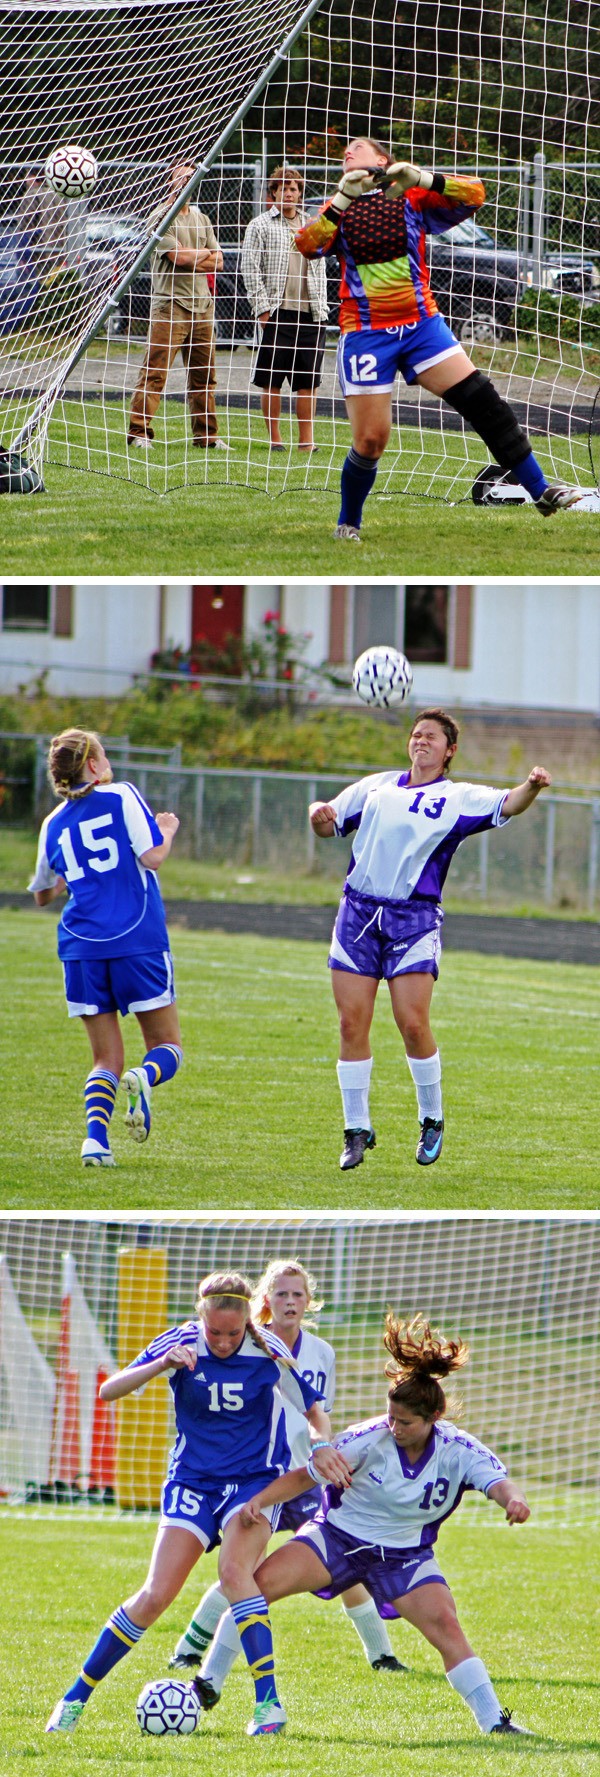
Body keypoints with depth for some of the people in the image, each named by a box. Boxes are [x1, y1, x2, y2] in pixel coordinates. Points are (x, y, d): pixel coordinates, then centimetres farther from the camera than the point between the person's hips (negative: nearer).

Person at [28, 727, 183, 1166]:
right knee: (167, 1044, 7)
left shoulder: (54, 824, 12)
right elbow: (151, 857, -10)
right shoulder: (122, 797, -1)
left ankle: (95, 1134, -15)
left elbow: (42, 895, 23)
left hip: (82, 948, 3)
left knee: (106, 1058, 10)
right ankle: (144, 1079, -27)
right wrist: (167, 831, 11)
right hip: (138, 941, -3)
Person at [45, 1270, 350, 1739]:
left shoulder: (269, 1351, -11)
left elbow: (312, 1406, 4)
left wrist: (322, 1447, -16)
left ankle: (269, 1702, -28)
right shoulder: (180, 1344, -11)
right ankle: (76, 1698, 6)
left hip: (256, 1480, -1)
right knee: (156, 1595, -9)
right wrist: (163, 1363, -34)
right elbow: (109, 1391, -18)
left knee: (235, 1569, -29)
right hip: (193, 1480, 1)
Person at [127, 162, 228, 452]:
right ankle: (139, 433, -11)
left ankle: (206, 435, 15)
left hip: (202, 305, 7)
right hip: (170, 305, -7)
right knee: (154, 372, -11)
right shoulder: (160, 218, -5)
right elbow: (179, 256, -15)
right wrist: (205, 253, 3)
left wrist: (190, 260, -6)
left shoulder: (201, 219, 17)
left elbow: (217, 262, 12)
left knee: (204, 375, 9)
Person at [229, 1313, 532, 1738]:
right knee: (256, 1583, -19)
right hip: (336, 1536, 0)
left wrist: (514, 1499, -56)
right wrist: (260, 1500, -28)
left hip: (406, 1555, 0)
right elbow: (305, 1475, -13)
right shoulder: (370, 1439, -19)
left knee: (444, 1623, -22)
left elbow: (498, 1481, -31)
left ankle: (493, 1719, -13)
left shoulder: (458, 1451, -16)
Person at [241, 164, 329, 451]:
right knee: (272, 381, -2)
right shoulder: (260, 226, 3)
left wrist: (321, 307, 10)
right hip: (277, 312, -4)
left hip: (309, 313, 4)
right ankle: (274, 437, 5)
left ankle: (306, 439, 4)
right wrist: (262, 307, -10)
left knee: (307, 381, 2)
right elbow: (250, 269, -2)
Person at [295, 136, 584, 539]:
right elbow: (308, 245, -11)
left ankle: (541, 491, -3)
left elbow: (473, 195, -6)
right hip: (366, 334, 0)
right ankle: (348, 524, 18)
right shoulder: (339, 210, 7)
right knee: (370, 441, -3)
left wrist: (422, 178, -21)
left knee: (482, 401, -9)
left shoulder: (411, 199, 6)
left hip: (421, 323, 0)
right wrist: (343, 199, -22)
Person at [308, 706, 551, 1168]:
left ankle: (432, 1120, 8)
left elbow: (506, 805, -11)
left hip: (415, 917, -3)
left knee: (413, 1023, -13)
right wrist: (320, 816, -1)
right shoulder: (378, 786, 17)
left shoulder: (458, 799, 5)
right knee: (352, 1024, -2)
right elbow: (330, 825, 23)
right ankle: (357, 1130, 8)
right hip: (359, 911, 3)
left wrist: (531, 787, -33)